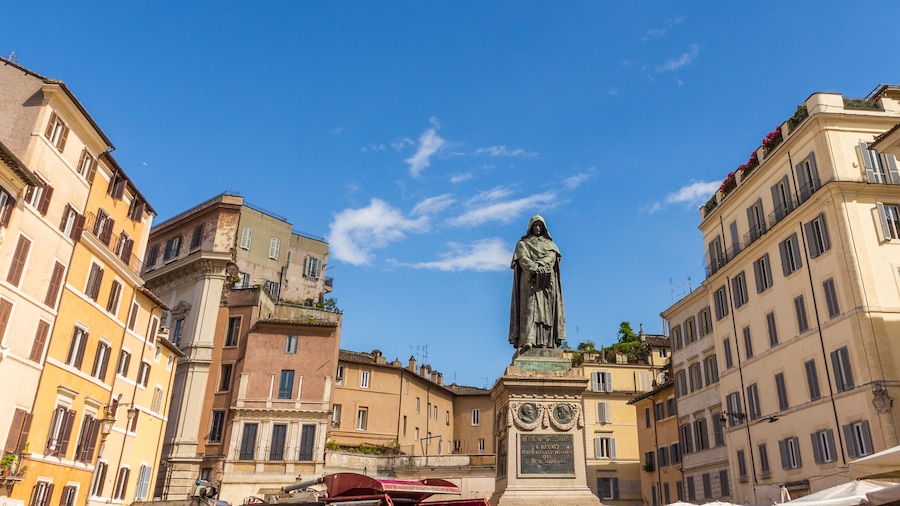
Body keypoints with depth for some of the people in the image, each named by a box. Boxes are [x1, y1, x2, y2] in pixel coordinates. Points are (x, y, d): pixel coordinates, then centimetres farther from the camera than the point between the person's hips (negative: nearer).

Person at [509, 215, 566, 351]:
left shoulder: (549, 243, 22)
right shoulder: (523, 243, 15)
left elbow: (552, 257, 2)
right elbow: (522, 258, -2)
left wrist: (540, 265, -18)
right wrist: (535, 268, -20)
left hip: (546, 282, 3)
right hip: (529, 280, -3)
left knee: (546, 309, -6)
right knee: (529, 307, -17)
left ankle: (545, 342, -10)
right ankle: (528, 340, -30)